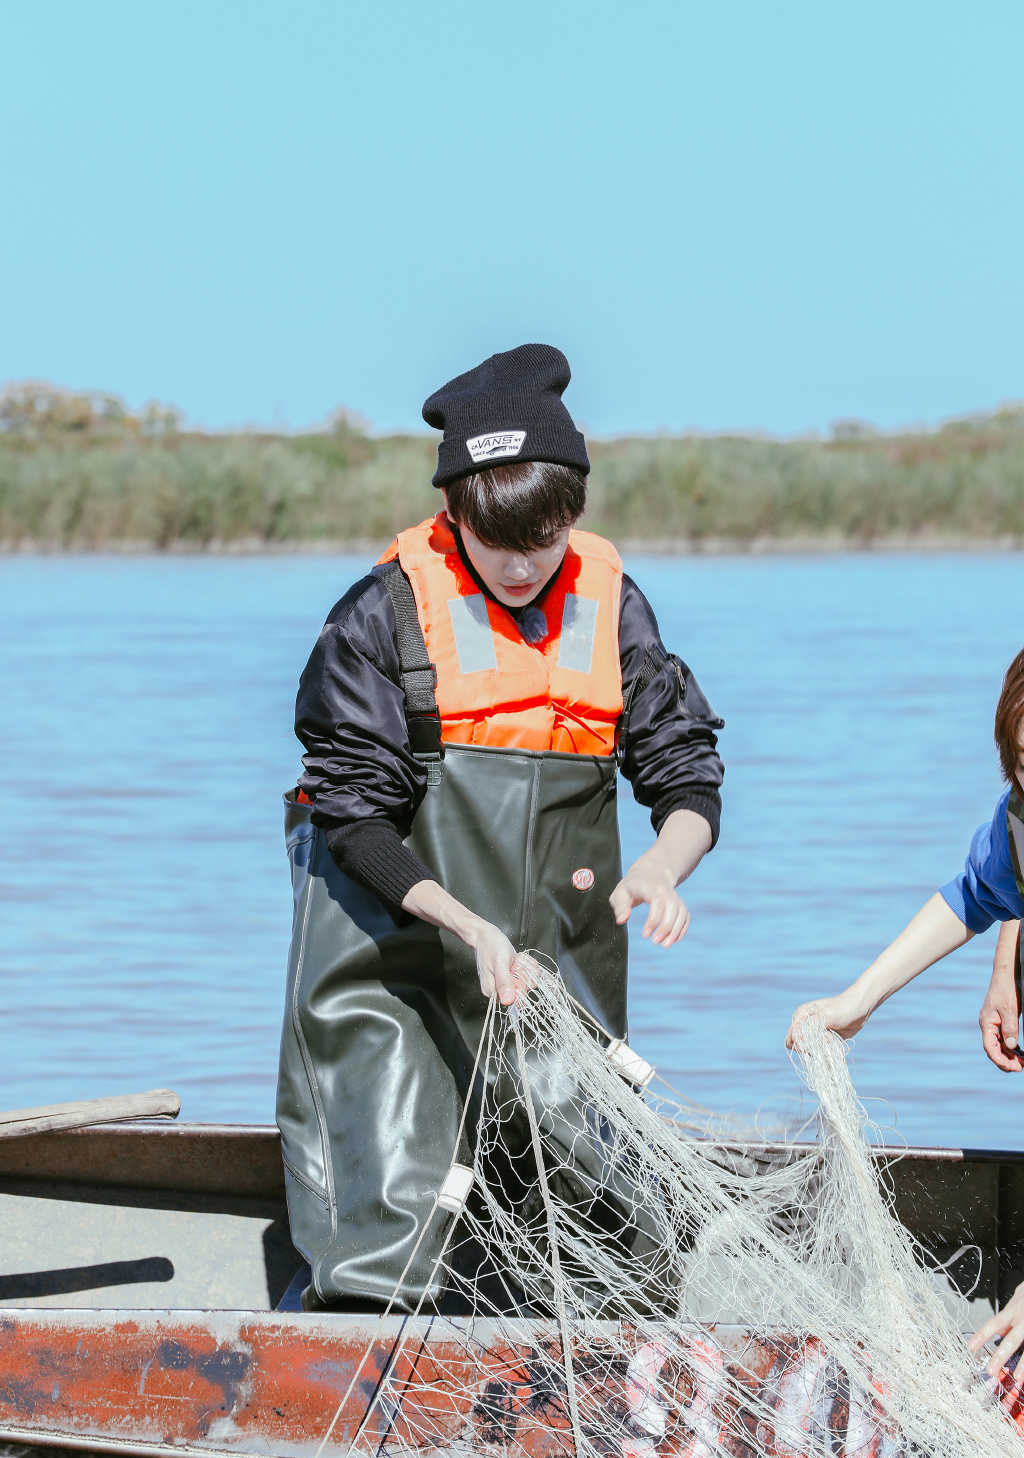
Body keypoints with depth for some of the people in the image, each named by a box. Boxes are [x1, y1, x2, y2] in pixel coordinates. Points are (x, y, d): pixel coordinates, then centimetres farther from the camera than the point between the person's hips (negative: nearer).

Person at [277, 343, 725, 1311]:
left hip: (551, 958, 4)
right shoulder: (387, 611, -11)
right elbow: (354, 816, -11)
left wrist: (663, 866, -21)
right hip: (394, 927, -4)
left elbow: (686, 774, 3)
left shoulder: (609, 604, 1)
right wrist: (468, 925, -23)